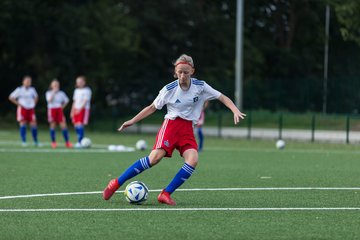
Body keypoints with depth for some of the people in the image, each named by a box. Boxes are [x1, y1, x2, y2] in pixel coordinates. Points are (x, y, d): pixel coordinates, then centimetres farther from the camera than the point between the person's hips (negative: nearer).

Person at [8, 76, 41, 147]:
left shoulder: (32, 89, 7)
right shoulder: (19, 90, -5)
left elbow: (36, 97, 26)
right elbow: (11, 97, -3)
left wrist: (34, 104, 10)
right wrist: (18, 104, -8)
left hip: (31, 109, 3)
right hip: (22, 109, -3)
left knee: (34, 124, -2)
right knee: (23, 124, -8)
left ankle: (36, 141, 9)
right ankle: (23, 141, -3)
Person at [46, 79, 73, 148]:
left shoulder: (61, 93, 7)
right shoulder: (48, 93, 0)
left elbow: (66, 100, 17)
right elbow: (49, 100, -17)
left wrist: (62, 106, 5)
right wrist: (54, 92, -16)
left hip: (59, 110, 2)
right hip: (52, 109, -2)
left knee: (63, 125, -6)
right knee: (52, 126, -1)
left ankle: (67, 142, -2)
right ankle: (53, 142, 8)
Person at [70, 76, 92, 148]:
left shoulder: (87, 90, -6)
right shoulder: (76, 90, 17)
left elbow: (85, 101, -15)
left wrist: (80, 109, -24)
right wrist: (72, 111, 17)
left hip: (84, 109, -7)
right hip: (76, 110, 7)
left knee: (80, 125, -16)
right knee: (76, 126, 3)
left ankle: (80, 142, -17)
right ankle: (79, 142, 12)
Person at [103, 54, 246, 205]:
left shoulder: (200, 86, -1)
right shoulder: (169, 89, -3)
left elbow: (222, 98, 6)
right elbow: (152, 108, 8)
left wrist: (235, 111, -10)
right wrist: (131, 121, 5)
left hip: (188, 129, 3)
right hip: (171, 124, -3)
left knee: (192, 160, -24)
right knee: (155, 157, -24)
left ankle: (166, 194, -16)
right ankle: (116, 184, -18)